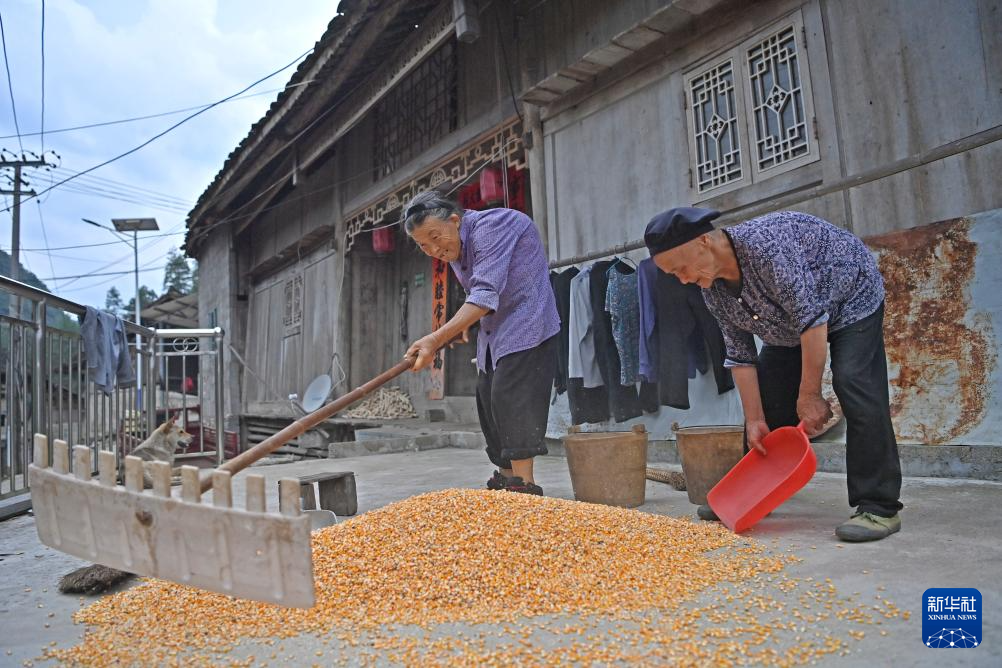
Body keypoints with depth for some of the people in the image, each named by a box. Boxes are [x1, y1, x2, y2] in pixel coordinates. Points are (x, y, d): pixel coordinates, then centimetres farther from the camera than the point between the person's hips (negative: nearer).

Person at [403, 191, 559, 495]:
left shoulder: (489, 227, -22)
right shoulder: (453, 248, 7)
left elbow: (485, 296, -32)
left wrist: (435, 339, -39)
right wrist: (465, 323, 3)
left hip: (525, 326, -9)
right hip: (492, 333, 10)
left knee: (511, 400, -17)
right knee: (489, 400, 9)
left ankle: (523, 485, -13)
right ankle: (505, 480, 19)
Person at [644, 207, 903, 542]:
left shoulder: (765, 243, -38)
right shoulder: (713, 292, -13)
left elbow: (811, 317, -37)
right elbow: (741, 356, -8)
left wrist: (809, 395, -32)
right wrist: (755, 420, -12)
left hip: (850, 300, -7)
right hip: (789, 327, 7)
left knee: (855, 388, -24)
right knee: (767, 396, 2)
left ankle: (879, 508, -18)